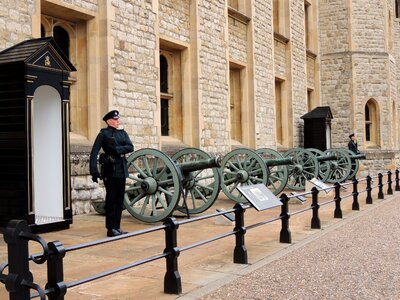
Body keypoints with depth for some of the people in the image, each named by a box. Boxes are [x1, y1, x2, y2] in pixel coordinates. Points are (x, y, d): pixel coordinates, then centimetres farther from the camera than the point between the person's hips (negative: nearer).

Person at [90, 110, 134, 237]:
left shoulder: (122, 133, 14)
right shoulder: (103, 134, -2)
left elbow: (130, 147, -1)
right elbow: (94, 153, -9)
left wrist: (116, 149, -16)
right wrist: (94, 171, -18)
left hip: (122, 170, 5)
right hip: (110, 170, -5)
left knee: (120, 200, 8)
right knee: (111, 200, -3)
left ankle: (117, 227, 16)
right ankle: (111, 229, 4)